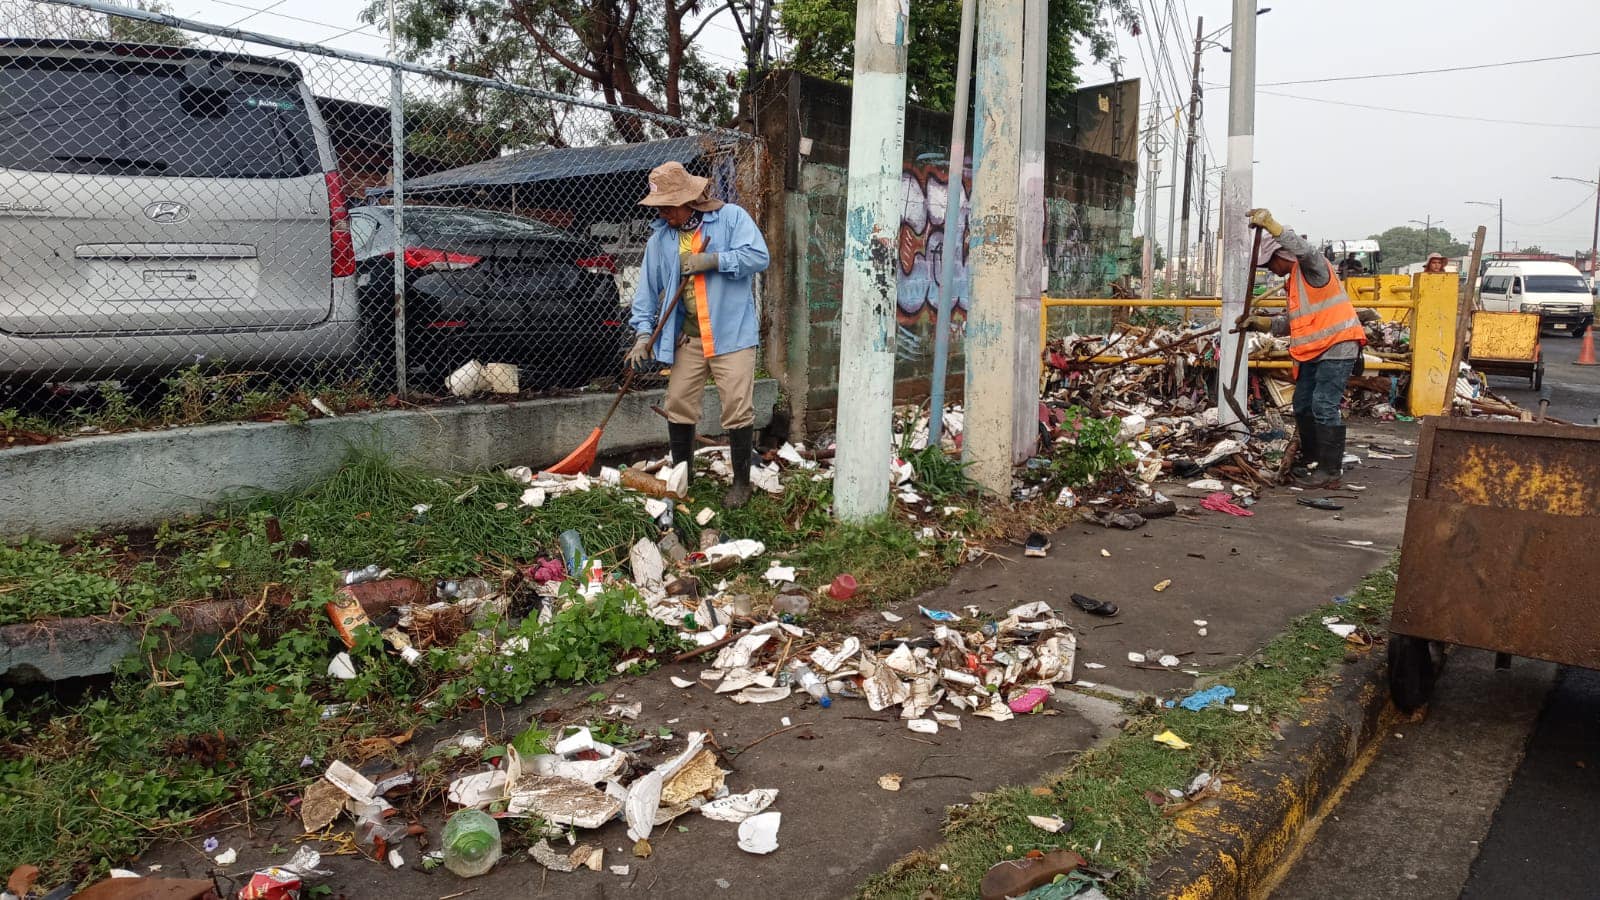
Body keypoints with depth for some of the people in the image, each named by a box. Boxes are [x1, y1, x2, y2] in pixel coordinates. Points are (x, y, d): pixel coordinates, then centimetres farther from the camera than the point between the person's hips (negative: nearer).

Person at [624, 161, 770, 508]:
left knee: (738, 409, -5)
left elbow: (758, 256, -15)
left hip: (732, 333, -4)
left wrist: (712, 260, -19)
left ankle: (742, 481, 10)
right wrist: (643, 332, -1)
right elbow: (648, 287, 9)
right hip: (688, 336, 5)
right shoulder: (660, 237, 8)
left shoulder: (732, 217, -5)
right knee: (678, 405, 8)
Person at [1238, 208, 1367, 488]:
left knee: (1324, 408, -13)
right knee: (1302, 405, 15)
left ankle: (1330, 471, -11)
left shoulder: (1311, 268, -7)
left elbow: (1305, 250, -32)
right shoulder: (1295, 279, 20)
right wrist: (1261, 323, 12)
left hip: (1337, 346, -10)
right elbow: (1293, 323, 23)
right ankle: (1309, 458, 29)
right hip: (1313, 350, 10)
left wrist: (1271, 226, -36)